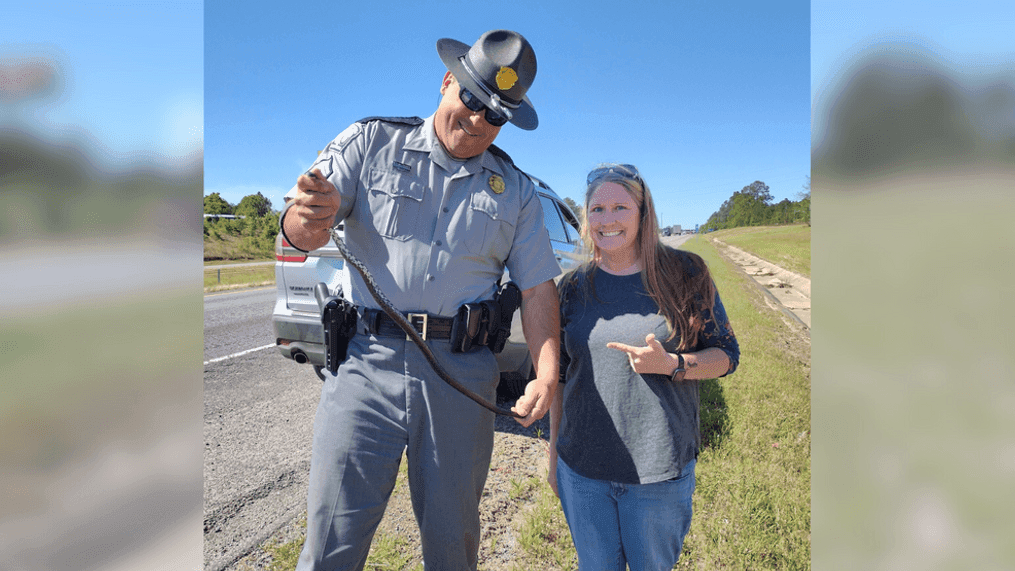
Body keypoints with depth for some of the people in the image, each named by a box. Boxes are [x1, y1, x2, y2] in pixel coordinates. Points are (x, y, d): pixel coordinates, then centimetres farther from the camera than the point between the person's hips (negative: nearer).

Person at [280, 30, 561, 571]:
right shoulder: (371, 142, 6)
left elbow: (537, 289, 8)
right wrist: (308, 217, -26)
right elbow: (301, 232, -1)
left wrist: (547, 373, -6)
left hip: (462, 374, 2)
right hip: (367, 362, -1)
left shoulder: (515, 192, 12)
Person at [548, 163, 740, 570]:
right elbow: (559, 376, 8)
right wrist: (553, 453, 10)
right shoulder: (574, 287, 2)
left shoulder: (684, 275, -5)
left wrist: (671, 365, -20)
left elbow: (726, 356, 0)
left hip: (660, 471, -2)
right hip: (582, 469, 2)